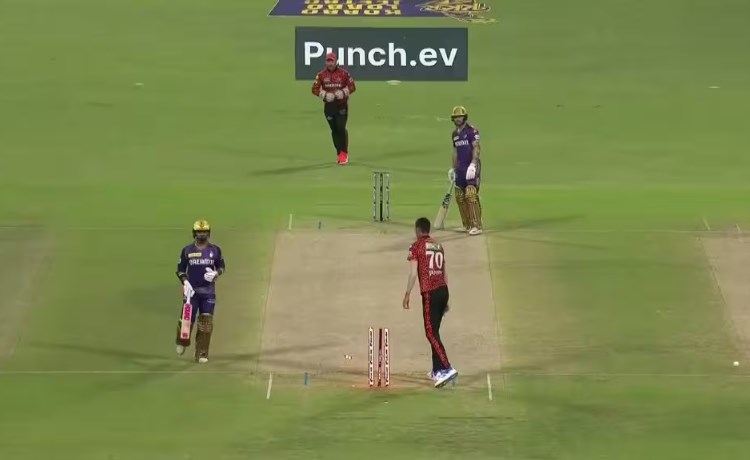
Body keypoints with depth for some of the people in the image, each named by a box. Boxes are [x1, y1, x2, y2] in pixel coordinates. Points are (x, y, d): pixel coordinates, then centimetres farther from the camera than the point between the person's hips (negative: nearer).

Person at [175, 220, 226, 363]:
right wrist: (185, 282, -13)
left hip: (208, 291, 1)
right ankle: (182, 343, 30)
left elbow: (222, 267, 11)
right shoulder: (187, 250, 1)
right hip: (191, 290, -1)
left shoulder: (215, 250, 4)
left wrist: (215, 274, -11)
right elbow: (180, 270, 4)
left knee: (206, 322, -4)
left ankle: (201, 354, 1)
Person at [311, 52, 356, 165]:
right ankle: (339, 153, 16)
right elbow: (315, 89, 0)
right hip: (329, 105, 3)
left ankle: (344, 153, -4)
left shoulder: (343, 73, -3)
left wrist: (343, 93, -18)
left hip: (342, 105, -3)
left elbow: (352, 86, 0)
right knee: (334, 129, 7)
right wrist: (325, 95, -16)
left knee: (341, 128, -12)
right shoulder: (321, 74, 2)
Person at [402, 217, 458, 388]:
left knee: (431, 333, -10)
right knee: (434, 331, 18)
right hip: (443, 290, 7)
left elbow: (413, 273, -10)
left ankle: (447, 369, -24)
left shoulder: (417, 246, -3)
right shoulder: (439, 246, 17)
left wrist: (407, 295, -6)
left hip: (430, 292, -7)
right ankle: (437, 371, 21)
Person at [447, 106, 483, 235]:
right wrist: (453, 168, 24)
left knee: (471, 195, -16)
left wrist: (473, 164, -26)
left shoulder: (472, 131, -9)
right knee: (460, 196, 8)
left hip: (471, 166, -8)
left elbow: (476, 148, -16)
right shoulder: (455, 134, 16)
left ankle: (476, 226, -17)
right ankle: (467, 225, 16)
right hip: (460, 168, 8)